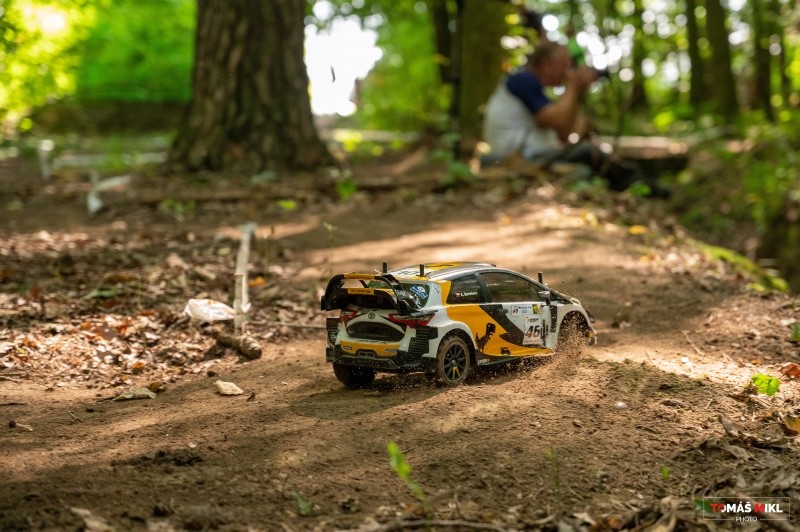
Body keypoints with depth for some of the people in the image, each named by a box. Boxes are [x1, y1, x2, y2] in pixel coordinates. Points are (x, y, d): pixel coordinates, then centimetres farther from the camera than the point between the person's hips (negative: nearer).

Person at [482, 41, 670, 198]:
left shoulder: (529, 81, 18)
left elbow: (564, 135, 15)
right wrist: (572, 87, -5)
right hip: (520, 161, -10)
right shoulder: (523, 79, -12)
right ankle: (639, 183, -3)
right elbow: (558, 122, -20)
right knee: (588, 152, -15)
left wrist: (578, 93, 9)